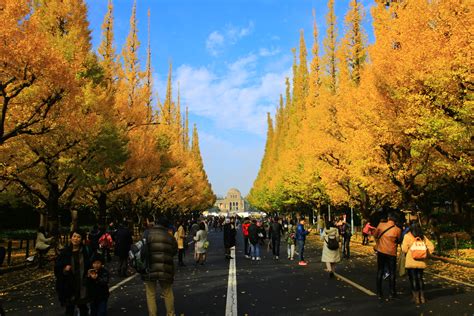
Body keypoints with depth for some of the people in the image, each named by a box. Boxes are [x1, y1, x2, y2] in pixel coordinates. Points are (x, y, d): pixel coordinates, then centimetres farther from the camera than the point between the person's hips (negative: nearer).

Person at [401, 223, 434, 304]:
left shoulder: (407, 236, -7)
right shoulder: (423, 237, 7)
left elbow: (404, 249, -11)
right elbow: (431, 247, 4)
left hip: (411, 262, -4)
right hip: (421, 262, 4)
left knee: (413, 279, 3)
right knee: (420, 278, 16)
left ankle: (416, 298, 5)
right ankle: (422, 297, 18)